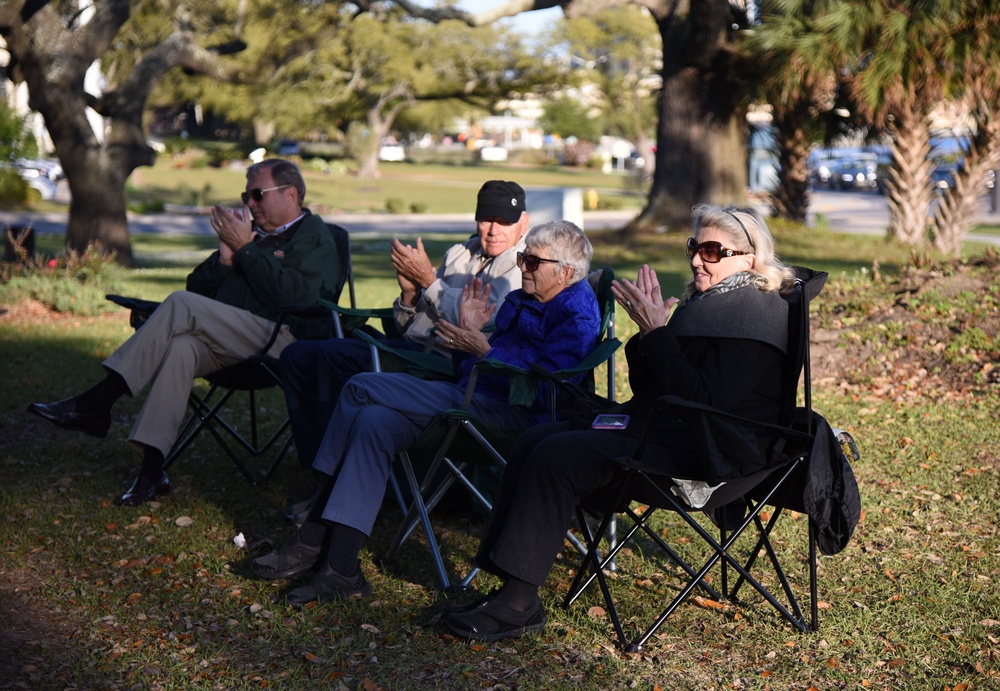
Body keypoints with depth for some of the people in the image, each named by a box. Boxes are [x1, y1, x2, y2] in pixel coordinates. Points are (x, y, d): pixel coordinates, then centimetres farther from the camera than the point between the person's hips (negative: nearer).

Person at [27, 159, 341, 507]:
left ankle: (96, 403, -24)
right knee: (181, 346, -30)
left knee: (181, 305, -24)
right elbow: (197, 286, 23)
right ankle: (152, 468, -38)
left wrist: (245, 249, -8)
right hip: (225, 342, 6)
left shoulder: (315, 237, 6)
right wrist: (225, 259, 3)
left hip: (278, 338, -6)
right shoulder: (253, 231, 29)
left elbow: (293, 296, -13)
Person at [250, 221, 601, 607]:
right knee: (374, 422, -10)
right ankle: (341, 567, -11)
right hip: (478, 402, 10)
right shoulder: (519, 302, 21)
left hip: (512, 416, -10)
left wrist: (484, 350, -18)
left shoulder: (577, 314, -8)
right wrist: (470, 331, 3)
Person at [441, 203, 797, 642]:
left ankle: (519, 605, -20)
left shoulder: (755, 315, -11)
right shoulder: (704, 303, 17)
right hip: (655, 426, 10)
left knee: (558, 457, -23)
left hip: (699, 452, -10)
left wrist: (658, 333, -18)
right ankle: (509, 584, -9)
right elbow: (646, 387, 15)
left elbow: (706, 400, -22)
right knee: (532, 443, -3)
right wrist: (647, 330, -2)